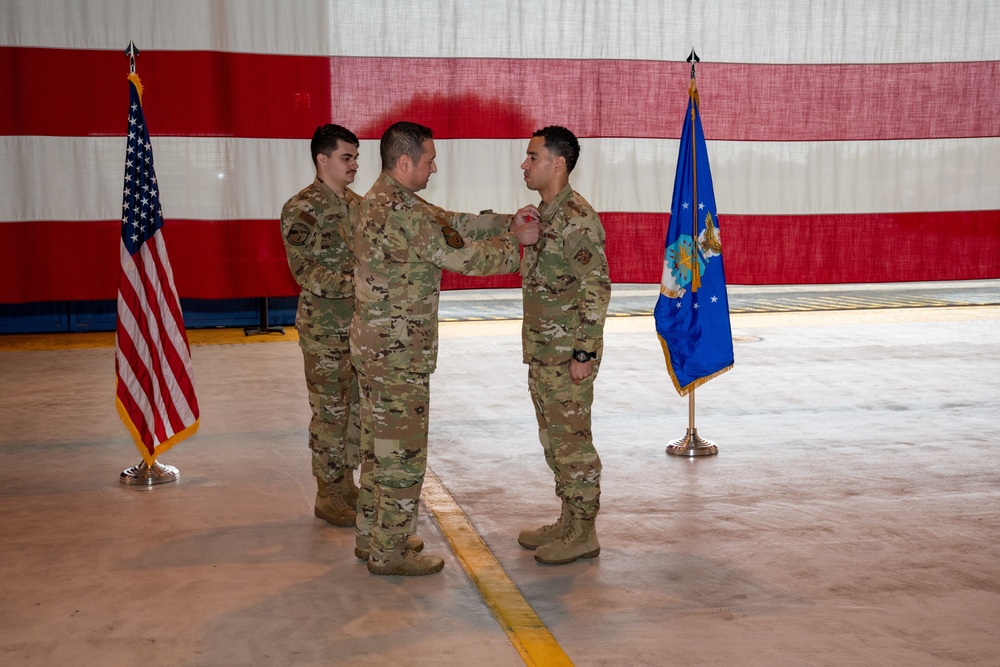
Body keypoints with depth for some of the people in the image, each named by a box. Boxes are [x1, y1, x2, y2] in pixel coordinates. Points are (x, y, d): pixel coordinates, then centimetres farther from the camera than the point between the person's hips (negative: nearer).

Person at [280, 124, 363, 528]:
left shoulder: (355, 204, 12)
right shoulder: (301, 209, -12)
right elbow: (305, 271, -18)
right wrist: (354, 283, -25)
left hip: (358, 324, 7)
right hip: (324, 328, -7)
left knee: (356, 408, 13)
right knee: (329, 412, 0)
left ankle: (346, 485, 25)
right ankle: (329, 498, 11)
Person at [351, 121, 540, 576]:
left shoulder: (381, 200, 11)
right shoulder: (401, 211, -22)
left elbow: (452, 224, 13)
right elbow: (462, 256, -19)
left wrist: (507, 222, 4)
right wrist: (516, 242, -6)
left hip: (374, 346, 11)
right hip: (398, 352, -11)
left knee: (379, 443, 18)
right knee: (402, 450, -1)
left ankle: (373, 536, 29)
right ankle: (390, 551, 9)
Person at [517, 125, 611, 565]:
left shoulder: (577, 219, -18)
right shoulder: (542, 215, 13)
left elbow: (597, 289, -20)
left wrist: (584, 353, -21)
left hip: (569, 355, -10)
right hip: (541, 351, 10)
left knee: (572, 440, -1)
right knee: (553, 438, 15)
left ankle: (583, 533, 9)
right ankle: (569, 522, 27)